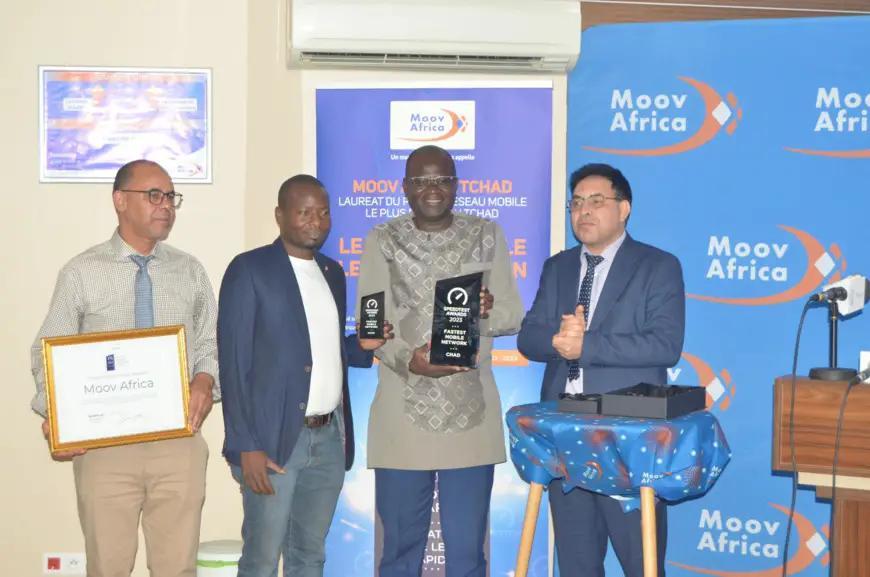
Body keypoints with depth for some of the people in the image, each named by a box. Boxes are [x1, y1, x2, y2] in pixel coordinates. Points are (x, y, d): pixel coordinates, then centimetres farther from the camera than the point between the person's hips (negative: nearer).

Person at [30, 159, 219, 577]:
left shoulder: (190, 272, 10)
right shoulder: (81, 273, 1)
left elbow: (211, 343, 13)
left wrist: (205, 381, -8)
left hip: (178, 442, 2)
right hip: (104, 444, -2)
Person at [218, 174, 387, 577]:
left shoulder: (333, 272, 14)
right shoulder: (249, 269, -6)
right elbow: (233, 363, -10)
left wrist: (362, 346, 1)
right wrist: (246, 445, -16)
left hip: (329, 436, 6)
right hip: (274, 437, -6)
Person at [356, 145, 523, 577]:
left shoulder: (487, 236, 7)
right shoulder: (383, 241, 4)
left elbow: (513, 316, 6)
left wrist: (486, 311, -17)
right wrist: (407, 359, -22)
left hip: (471, 416, 1)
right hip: (404, 418, 0)